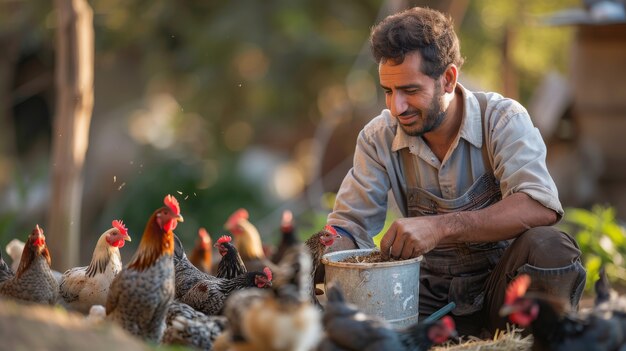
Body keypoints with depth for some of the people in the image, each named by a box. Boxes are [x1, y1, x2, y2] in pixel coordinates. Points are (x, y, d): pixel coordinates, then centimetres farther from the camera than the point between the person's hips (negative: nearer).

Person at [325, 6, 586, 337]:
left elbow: (541, 207, -27)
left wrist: (441, 227, -37)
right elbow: (348, 225, 2)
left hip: (500, 287, -2)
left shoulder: (503, 120, -11)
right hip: (429, 298, 2)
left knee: (547, 247, -34)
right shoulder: (379, 138, -1)